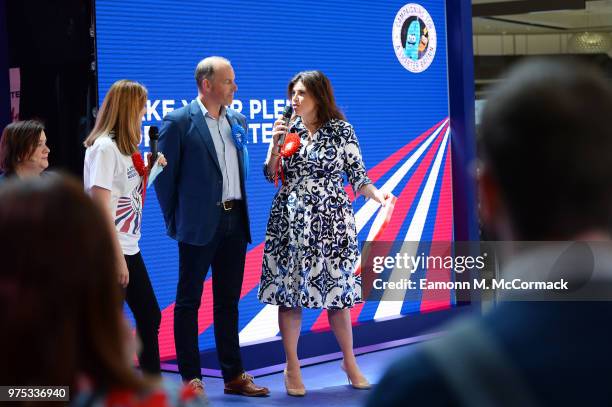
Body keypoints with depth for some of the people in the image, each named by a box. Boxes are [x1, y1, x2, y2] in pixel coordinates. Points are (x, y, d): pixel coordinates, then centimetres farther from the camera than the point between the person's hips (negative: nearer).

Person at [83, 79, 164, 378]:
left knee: (149, 315, 15)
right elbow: (100, 209, -20)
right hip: (111, 252, -10)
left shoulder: (124, 146, 12)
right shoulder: (104, 147, -16)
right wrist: (117, 259, -21)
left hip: (129, 247, 10)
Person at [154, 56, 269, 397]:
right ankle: (191, 378, 9)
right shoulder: (179, 122, -7)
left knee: (229, 301, 12)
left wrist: (241, 212, 13)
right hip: (200, 225, -6)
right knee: (188, 301, 3)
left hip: (235, 222, 6)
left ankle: (234, 375, 19)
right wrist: (175, 222, -4)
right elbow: (165, 175, -6)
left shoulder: (238, 121, 11)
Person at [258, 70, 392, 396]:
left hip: (330, 221, -2)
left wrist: (376, 193, -20)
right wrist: (275, 143, -9)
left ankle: (350, 363, 20)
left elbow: (357, 175, -2)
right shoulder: (287, 128, 6)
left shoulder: (341, 130, 0)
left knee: (337, 290, 3)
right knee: (288, 292, 1)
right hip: (290, 221, 2)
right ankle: (292, 368, 12)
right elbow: (271, 176, 5)